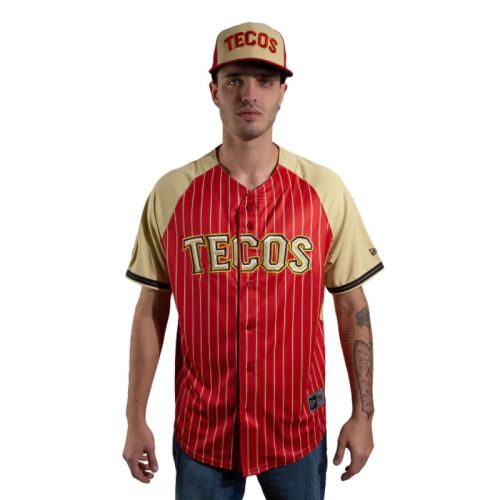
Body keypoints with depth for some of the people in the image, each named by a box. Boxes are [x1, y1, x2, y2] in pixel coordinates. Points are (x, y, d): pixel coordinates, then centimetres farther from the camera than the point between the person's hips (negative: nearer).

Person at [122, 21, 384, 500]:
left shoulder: (325, 190, -7)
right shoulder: (170, 192, -7)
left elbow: (353, 306, -1)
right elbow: (151, 310, 0)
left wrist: (363, 414, 0)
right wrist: (135, 418, 1)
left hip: (298, 428, 1)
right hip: (201, 429, 0)